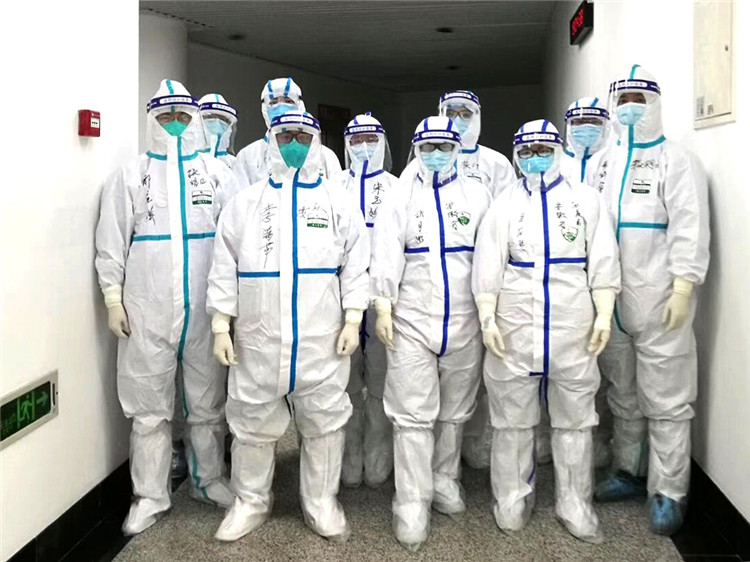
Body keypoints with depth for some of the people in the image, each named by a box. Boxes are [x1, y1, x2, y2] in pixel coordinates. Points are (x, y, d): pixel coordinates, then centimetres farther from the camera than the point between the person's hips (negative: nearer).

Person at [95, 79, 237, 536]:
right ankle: (150, 496, 17)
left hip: (206, 309, 1)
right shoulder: (130, 176, 6)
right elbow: (111, 242, 5)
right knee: (150, 407, 5)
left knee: (208, 402, 10)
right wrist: (113, 298, -1)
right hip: (147, 310, 0)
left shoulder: (219, 174, 8)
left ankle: (209, 480, 27)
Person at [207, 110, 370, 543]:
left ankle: (322, 503, 26)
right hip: (258, 337, 1)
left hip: (322, 339, 0)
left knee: (323, 423, 8)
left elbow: (356, 267, 4)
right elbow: (224, 268, 6)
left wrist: (352, 321, -4)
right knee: (254, 424, 10)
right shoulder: (245, 203, 7)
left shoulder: (339, 203, 6)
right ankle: (251, 502, 29)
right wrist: (221, 326, 0)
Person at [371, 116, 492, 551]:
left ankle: (445, 482, 30)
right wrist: (383, 310, -5)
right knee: (413, 415, -2)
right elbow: (387, 255, 1)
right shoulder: (400, 198, 6)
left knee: (455, 412, 12)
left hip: (464, 323, 1)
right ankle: (412, 504, 5)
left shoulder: (478, 195, 7)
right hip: (412, 321, -1)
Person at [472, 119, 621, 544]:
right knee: (513, 417, 8)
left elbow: (603, 262, 3)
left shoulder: (588, 201, 6)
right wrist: (488, 320, -4)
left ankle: (575, 504, 21)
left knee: (575, 417, 7)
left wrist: (604, 316, -4)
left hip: (573, 326, 0)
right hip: (515, 326, 0)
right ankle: (513, 499, 23)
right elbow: (488, 268, 3)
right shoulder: (504, 204, 7)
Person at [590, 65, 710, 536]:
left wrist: (683, 289, -17)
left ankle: (669, 493, 10)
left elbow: (689, 230, -10)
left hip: (659, 300, -6)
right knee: (623, 395, 16)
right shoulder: (602, 162, 15)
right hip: (609, 300, 6)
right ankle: (628, 472, 30)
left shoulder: (678, 161, -2)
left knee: (666, 401, -1)